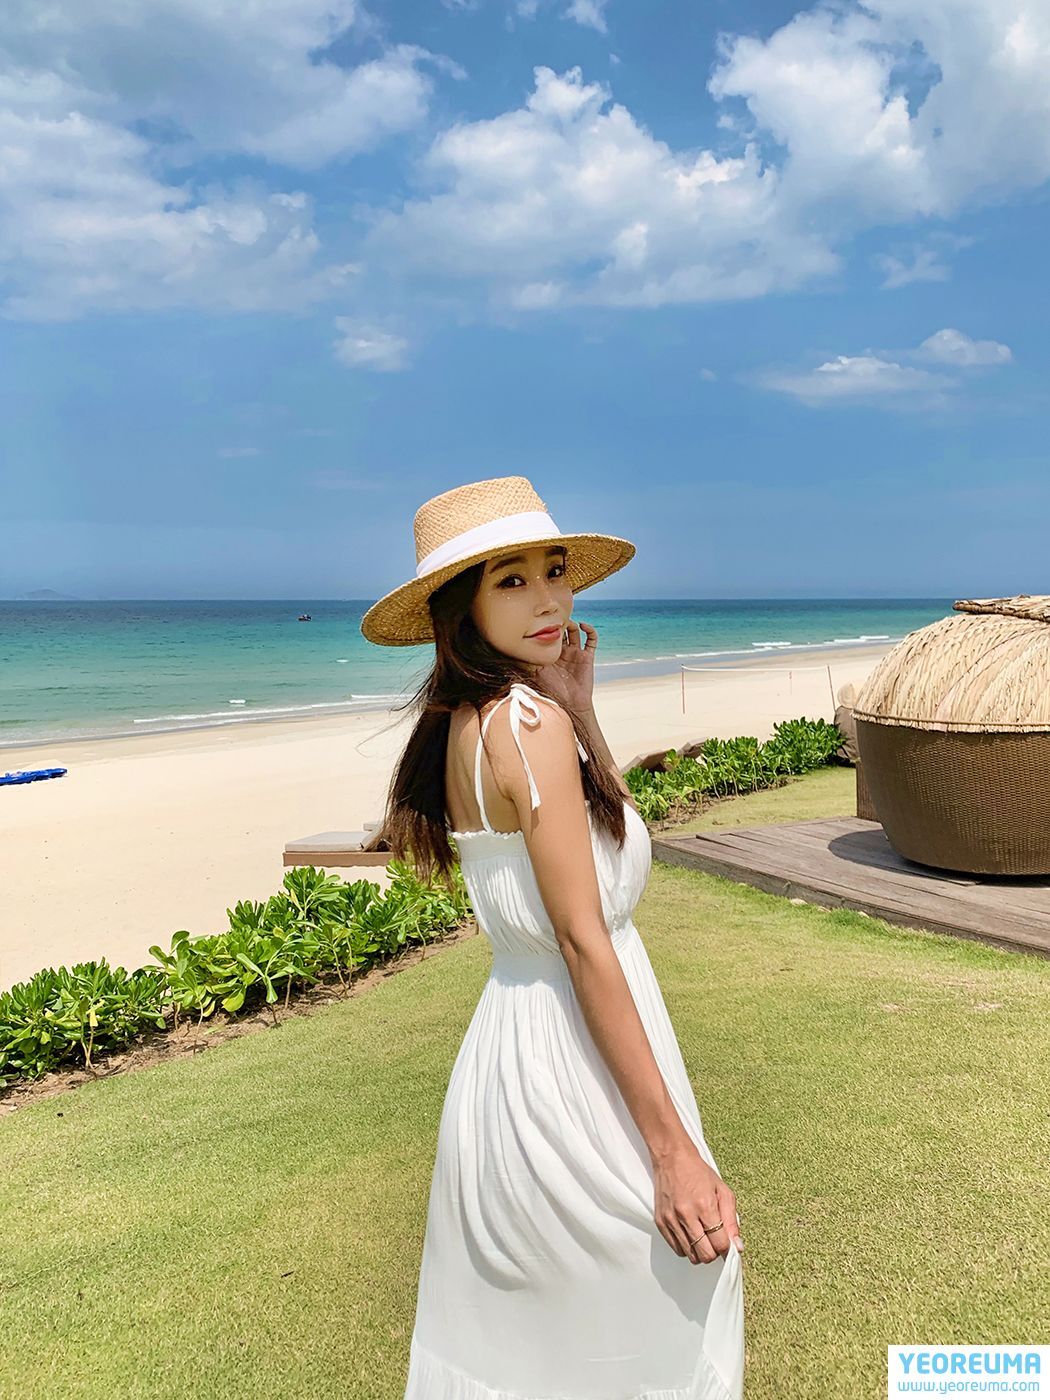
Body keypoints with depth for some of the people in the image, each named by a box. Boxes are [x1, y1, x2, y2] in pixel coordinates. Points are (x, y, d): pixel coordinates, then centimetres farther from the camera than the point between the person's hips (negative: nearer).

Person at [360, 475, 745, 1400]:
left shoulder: (457, 724, 6)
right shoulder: (528, 721, -20)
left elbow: (607, 825, 16)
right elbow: (583, 940, -22)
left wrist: (579, 708, 8)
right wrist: (674, 1150, -19)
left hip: (501, 1045, 9)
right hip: (578, 1072, -9)